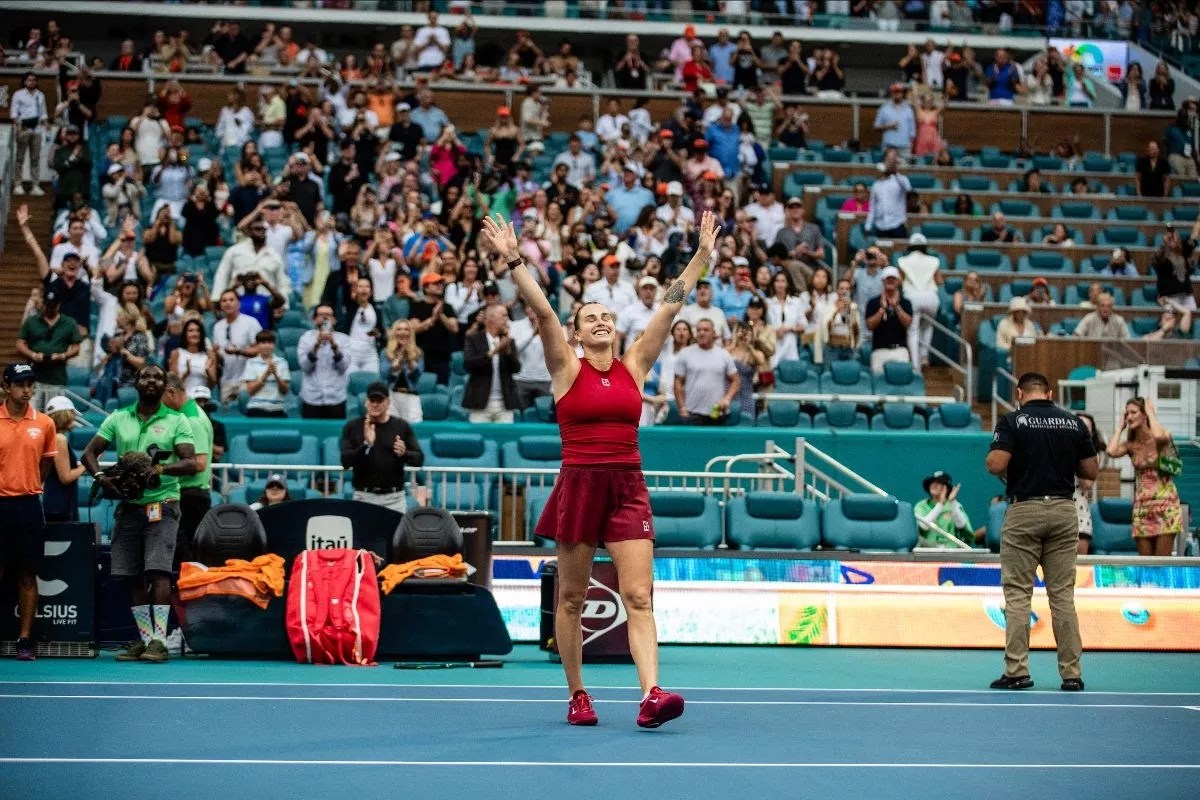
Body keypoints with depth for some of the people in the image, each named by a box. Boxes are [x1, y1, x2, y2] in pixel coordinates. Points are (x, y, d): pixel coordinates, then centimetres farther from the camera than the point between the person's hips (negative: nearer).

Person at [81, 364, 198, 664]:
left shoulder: (177, 421, 2)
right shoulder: (118, 419, 11)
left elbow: (191, 464, -7)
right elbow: (89, 452, 10)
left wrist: (161, 468, -23)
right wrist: (101, 476, -10)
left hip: (162, 505, -4)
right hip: (129, 505, 4)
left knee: (158, 571, -15)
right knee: (133, 576, 4)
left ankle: (159, 640, -15)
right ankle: (144, 639, 12)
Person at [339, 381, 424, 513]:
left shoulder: (402, 426, 4)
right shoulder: (353, 427, 2)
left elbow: (419, 459, 4)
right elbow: (346, 462, -7)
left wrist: (404, 454, -18)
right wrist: (366, 444, -22)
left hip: (394, 497, 1)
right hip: (364, 496, -1)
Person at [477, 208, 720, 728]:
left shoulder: (634, 366, 9)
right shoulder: (567, 370, 2)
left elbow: (669, 308, 7)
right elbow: (542, 311, -10)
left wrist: (702, 256, 4)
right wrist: (513, 261, -21)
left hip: (627, 488, 2)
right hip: (578, 485, -2)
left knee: (639, 595, -9)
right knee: (572, 597, 7)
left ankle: (651, 695, -19)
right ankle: (577, 695, 19)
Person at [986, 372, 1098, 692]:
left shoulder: (1012, 421, -4)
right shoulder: (1074, 423, 6)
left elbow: (996, 465, -14)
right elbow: (1091, 471, 7)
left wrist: (990, 458, 8)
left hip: (1024, 510, -3)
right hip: (1064, 510, 3)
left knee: (1017, 594, 2)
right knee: (1063, 594, 6)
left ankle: (1017, 671, -2)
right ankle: (1071, 674, 5)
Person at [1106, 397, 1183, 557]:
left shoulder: (1163, 437, -3)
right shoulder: (1130, 445, 7)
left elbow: (1159, 436, -28)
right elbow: (1111, 451, -13)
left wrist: (1151, 413, -11)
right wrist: (1121, 427, 2)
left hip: (1165, 502, -4)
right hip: (1142, 504, 4)